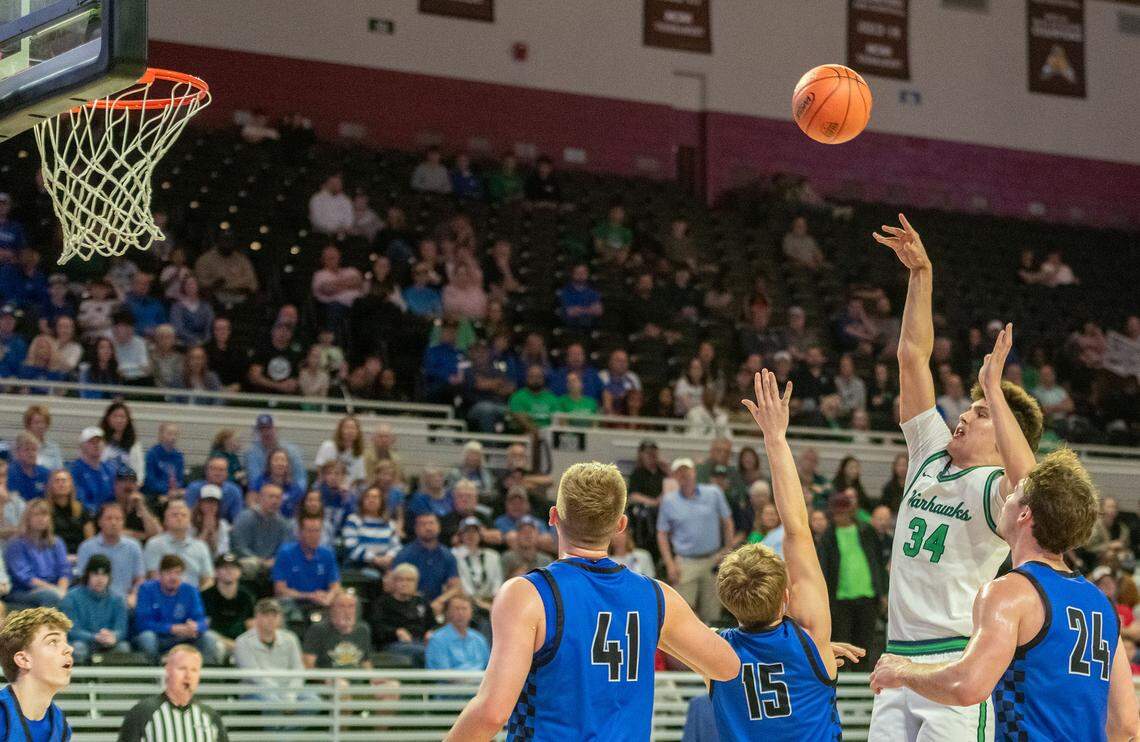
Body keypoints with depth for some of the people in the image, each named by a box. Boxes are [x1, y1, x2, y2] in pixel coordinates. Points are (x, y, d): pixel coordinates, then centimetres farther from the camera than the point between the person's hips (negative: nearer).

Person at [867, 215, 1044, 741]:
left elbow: (1027, 481, -32)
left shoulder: (994, 488, -6)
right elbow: (913, 357, 14)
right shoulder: (931, 456, 14)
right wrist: (921, 274, 9)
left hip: (959, 662, -7)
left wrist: (994, 388, -26)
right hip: (899, 658, 7)